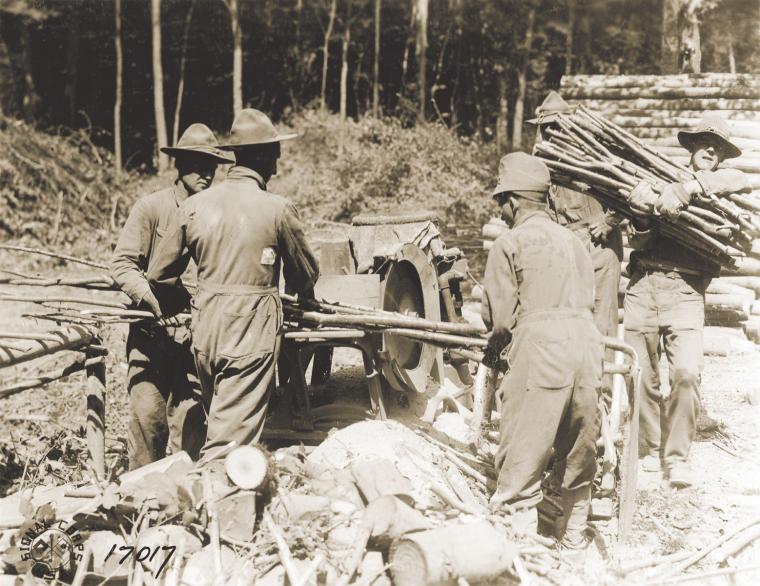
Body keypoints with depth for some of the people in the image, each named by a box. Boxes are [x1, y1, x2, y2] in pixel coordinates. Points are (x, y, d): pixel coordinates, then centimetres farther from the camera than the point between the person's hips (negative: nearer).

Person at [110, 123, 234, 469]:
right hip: (152, 331, -2)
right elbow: (122, 264, -7)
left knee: (191, 415, 2)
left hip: (197, 333, 2)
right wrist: (154, 301, -19)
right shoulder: (151, 208, -4)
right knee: (147, 412, -3)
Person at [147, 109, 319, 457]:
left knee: (218, 421, 21)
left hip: (204, 333, 5)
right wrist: (302, 294, 30)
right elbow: (306, 276, 6)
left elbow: (158, 275, 7)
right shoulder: (278, 209, -8)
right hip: (252, 336, -5)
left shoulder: (195, 206, 3)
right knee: (231, 438, -3)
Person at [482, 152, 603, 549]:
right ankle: (576, 535, 30)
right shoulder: (572, 240, 17)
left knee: (522, 455, 2)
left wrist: (495, 342, 18)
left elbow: (500, 318, -3)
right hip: (587, 342, 6)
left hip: (540, 349, -6)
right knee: (579, 449, 18)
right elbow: (589, 301, 15)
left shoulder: (510, 242, -1)